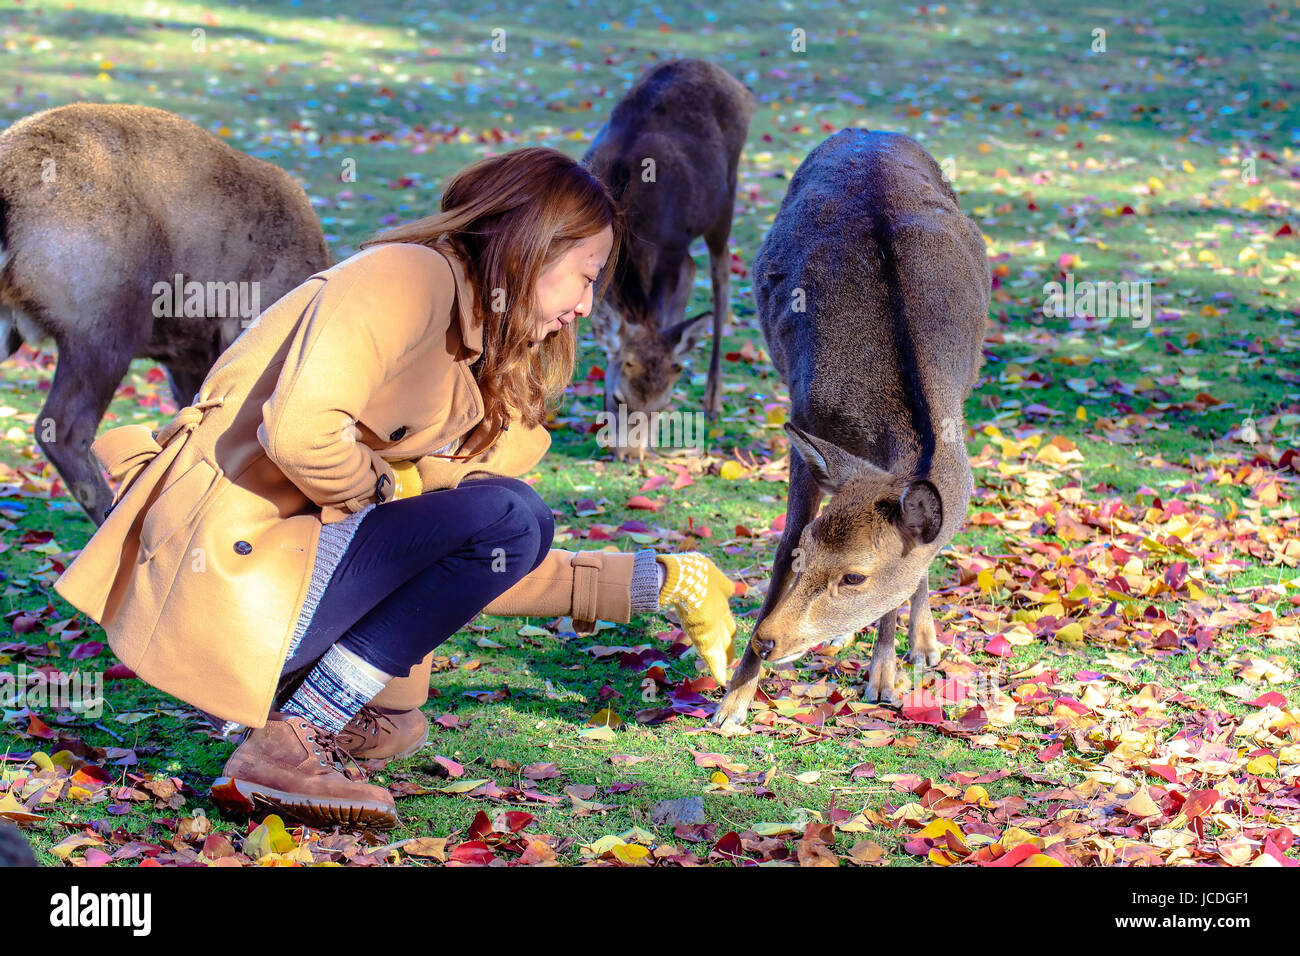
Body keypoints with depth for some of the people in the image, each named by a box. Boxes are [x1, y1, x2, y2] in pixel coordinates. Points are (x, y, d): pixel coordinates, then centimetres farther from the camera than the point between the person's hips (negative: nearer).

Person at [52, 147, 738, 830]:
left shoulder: (469, 355, 18)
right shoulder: (410, 274, -10)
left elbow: (485, 568, 16)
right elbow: (299, 429, -27)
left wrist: (658, 585, 17)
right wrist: (382, 490, -7)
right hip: (221, 588, -10)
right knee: (507, 513, -16)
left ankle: (372, 711, 8)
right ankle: (286, 746, -15)